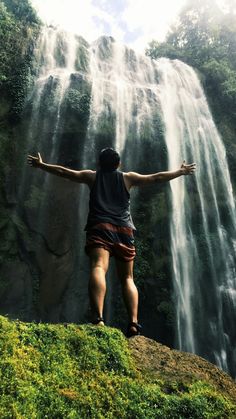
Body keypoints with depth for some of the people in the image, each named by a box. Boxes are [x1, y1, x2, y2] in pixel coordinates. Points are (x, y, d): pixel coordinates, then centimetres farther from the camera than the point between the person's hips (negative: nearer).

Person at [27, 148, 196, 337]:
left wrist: (41, 164, 39)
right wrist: (182, 171, 34)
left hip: (100, 228, -1)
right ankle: (133, 322, -9)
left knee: (98, 268, -20)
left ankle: (98, 318, -40)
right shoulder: (128, 178, 21)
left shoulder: (92, 176, 21)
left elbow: (64, 171, 25)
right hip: (124, 230, 1)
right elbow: (157, 177, 23)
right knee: (127, 278, 6)